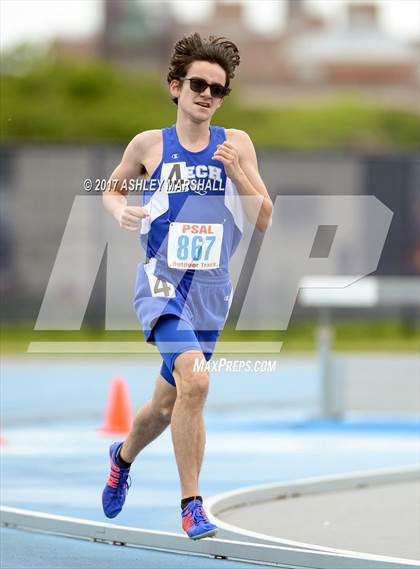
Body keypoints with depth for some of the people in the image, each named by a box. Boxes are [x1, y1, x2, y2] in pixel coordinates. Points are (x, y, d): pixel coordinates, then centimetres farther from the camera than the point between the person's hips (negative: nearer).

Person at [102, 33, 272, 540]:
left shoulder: (236, 144, 3)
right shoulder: (149, 145, 0)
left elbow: (264, 221, 1)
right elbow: (113, 186, 18)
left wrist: (236, 171, -13)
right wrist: (120, 209, -5)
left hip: (211, 290, 3)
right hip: (160, 283, -3)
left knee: (168, 403, 16)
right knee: (194, 378, -28)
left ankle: (123, 456, 49)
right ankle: (191, 503, -19)